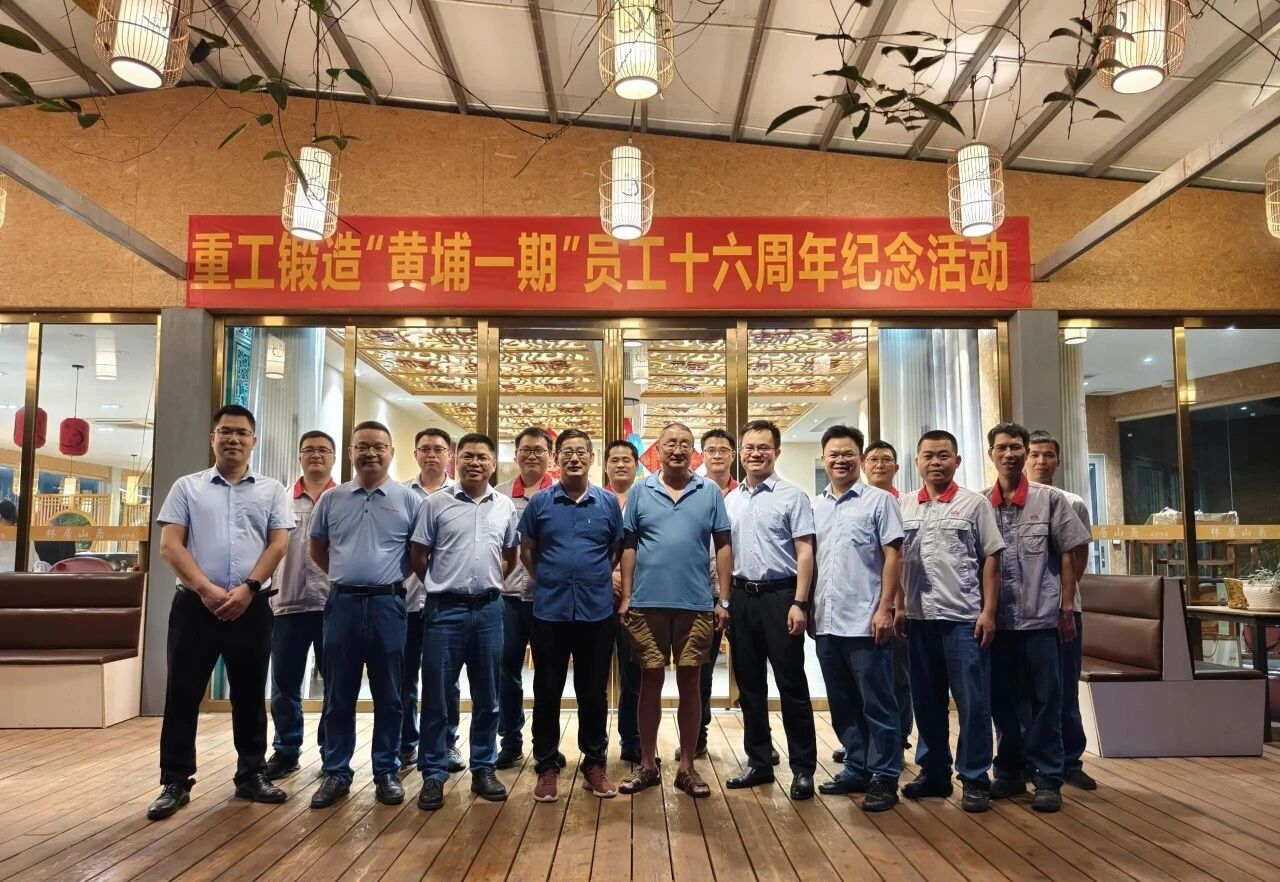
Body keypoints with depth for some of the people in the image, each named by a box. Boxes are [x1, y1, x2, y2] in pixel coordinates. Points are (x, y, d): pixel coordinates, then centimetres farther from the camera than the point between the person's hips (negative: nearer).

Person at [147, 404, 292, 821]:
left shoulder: (272, 490, 8)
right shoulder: (187, 487, 7)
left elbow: (278, 544, 1)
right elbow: (170, 546, -1)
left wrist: (247, 588, -11)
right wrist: (206, 589, -12)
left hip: (251, 606, 1)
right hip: (194, 604, 0)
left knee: (250, 694, 9)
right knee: (183, 694, 2)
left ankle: (251, 774, 20)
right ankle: (175, 782, 13)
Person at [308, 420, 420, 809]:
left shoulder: (408, 500, 0)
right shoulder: (331, 499, 6)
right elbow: (318, 549, 17)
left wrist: (391, 578, 6)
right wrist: (346, 575, 13)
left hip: (388, 604, -2)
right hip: (342, 603, 2)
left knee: (388, 695, 7)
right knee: (338, 695, 9)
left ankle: (387, 772, 19)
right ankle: (336, 773, 20)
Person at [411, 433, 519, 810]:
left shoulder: (505, 506, 7)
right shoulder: (435, 503, -2)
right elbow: (419, 557, 2)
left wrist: (489, 583, 11)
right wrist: (444, 585, 6)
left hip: (489, 609, 3)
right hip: (445, 609, -3)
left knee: (487, 697, 10)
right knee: (436, 696, 3)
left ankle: (484, 769, 22)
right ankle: (434, 774, 14)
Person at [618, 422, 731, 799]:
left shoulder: (710, 492, 3)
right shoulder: (641, 492, 4)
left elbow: (723, 547, 4)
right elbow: (629, 547, 6)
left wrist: (725, 601, 0)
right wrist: (625, 597, 1)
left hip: (696, 605, 0)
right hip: (648, 603, 0)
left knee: (690, 682, 7)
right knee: (650, 681, 9)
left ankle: (687, 767, 19)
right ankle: (647, 765, 21)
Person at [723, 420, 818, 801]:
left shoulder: (792, 496, -4)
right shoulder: (730, 501, 11)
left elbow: (805, 552, -7)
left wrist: (799, 603, -14)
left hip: (780, 595, -5)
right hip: (743, 597, 5)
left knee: (791, 684, 0)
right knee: (749, 684, 11)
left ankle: (803, 768, 10)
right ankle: (759, 762, 23)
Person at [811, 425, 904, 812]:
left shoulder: (879, 501, -3)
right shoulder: (814, 506, 11)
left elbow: (893, 557, -7)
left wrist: (885, 609, -13)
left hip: (865, 621, -5)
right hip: (826, 622, 5)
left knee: (877, 704, 2)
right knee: (843, 705, 13)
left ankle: (884, 778, 12)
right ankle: (857, 769, 25)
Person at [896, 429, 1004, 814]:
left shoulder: (975, 503, 0)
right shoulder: (903, 506, 8)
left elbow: (990, 560, -1)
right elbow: (896, 559, 11)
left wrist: (988, 611, -6)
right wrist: (897, 606, 5)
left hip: (964, 618, -3)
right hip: (919, 617, 3)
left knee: (972, 701, 1)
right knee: (927, 700, 11)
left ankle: (975, 779, 13)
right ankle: (934, 772, 23)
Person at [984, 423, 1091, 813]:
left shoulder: (1050, 499, 0)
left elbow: (1067, 556, 2)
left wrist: (1066, 608, -2)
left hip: (1040, 617, -2)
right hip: (997, 618, 2)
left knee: (1045, 701, 3)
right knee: (1000, 699, 10)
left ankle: (1047, 778, 14)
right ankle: (1009, 771, 24)